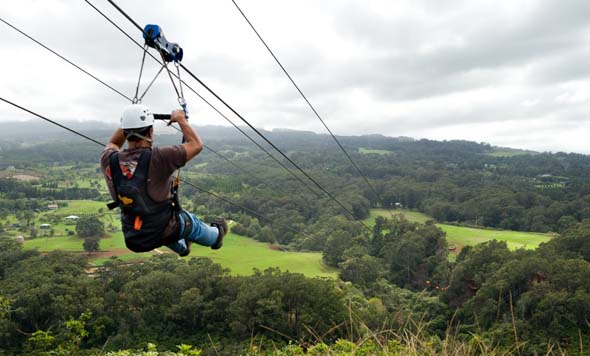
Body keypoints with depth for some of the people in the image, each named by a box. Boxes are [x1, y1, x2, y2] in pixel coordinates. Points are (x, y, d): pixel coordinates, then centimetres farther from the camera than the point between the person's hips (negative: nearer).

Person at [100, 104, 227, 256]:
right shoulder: (159, 158, -29)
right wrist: (181, 119, -3)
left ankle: (182, 247, 63)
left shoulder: (109, 161, -14)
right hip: (162, 233, -4)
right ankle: (215, 236, 60)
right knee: (191, 221, 29)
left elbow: (112, 145, 12)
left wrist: (128, 122, 10)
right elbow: (196, 145, -16)